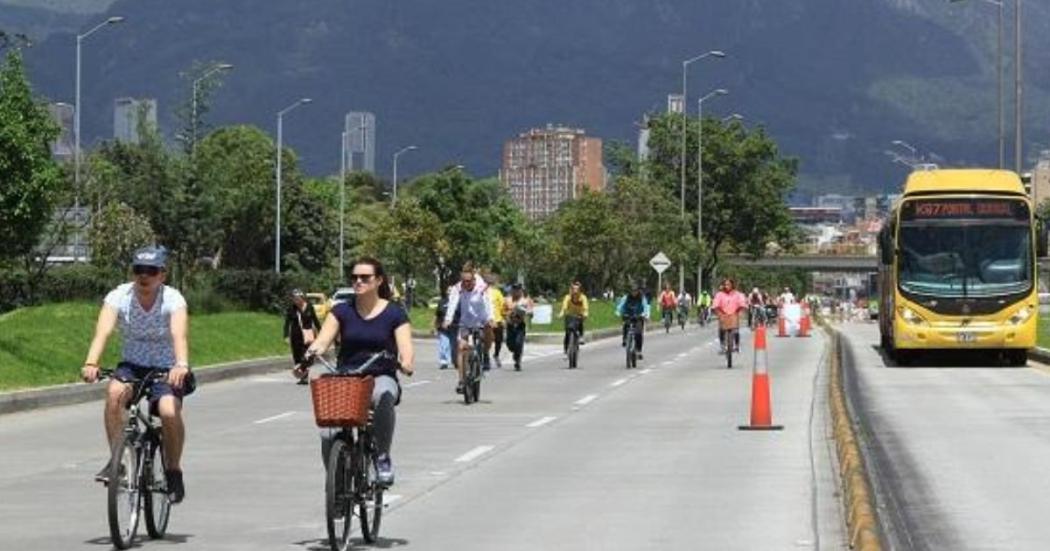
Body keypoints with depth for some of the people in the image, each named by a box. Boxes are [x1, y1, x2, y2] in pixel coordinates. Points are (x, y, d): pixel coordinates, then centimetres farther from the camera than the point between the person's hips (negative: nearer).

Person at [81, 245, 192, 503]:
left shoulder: (172, 299, -17)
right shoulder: (119, 296, -12)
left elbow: (179, 334, -35)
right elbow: (103, 330, -28)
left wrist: (181, 365, -55)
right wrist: (91, 363, -47)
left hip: (165, 369, -2)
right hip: (132, 365, 2)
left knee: (169, 412, -28)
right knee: (115, 392, -31)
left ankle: (173, 471, -4)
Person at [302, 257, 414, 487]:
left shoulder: (394, 313, 2)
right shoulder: (342, 311, 7)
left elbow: (405, 348, -9)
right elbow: (322, 341, -4)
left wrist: (405, 362, -33)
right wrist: (309, 355, -26)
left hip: (381, 377, -2)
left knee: (384, 396, -41)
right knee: (328, 435, -22)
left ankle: (383, 457, -21)